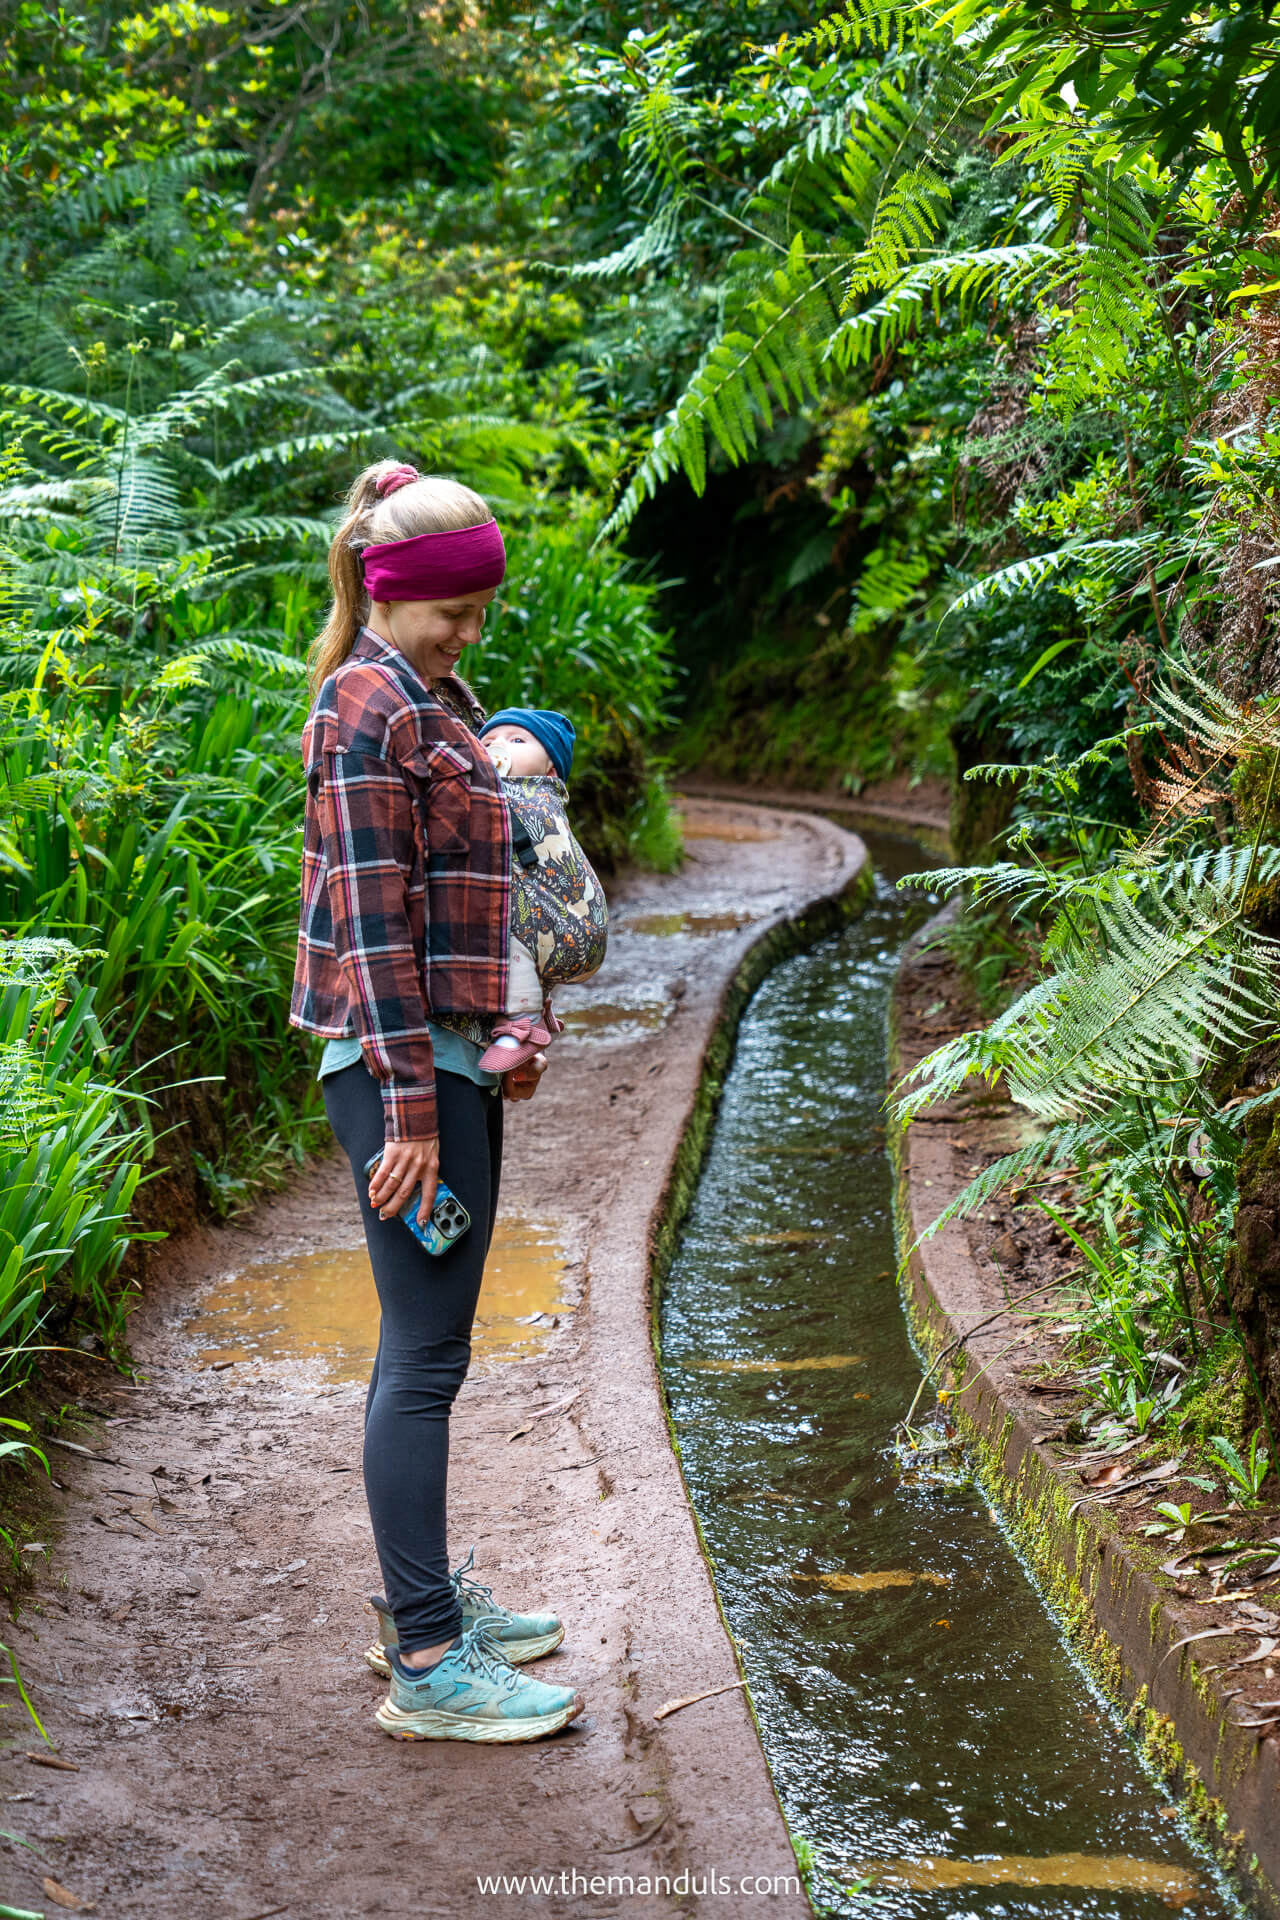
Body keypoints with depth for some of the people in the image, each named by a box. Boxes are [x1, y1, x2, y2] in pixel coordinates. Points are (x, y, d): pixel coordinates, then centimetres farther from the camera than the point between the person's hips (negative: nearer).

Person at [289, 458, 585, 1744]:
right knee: (425, 1356, -6)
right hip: (402, 1061, -10)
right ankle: (426, 1665, 0)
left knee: (428, 1342, 16)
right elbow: (372, 915, -18)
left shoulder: (433, 695, 16)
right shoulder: (370, 705, -14)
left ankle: (423, 1598, 28)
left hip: (453, 1048, 10)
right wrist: (409, 1106, -20)